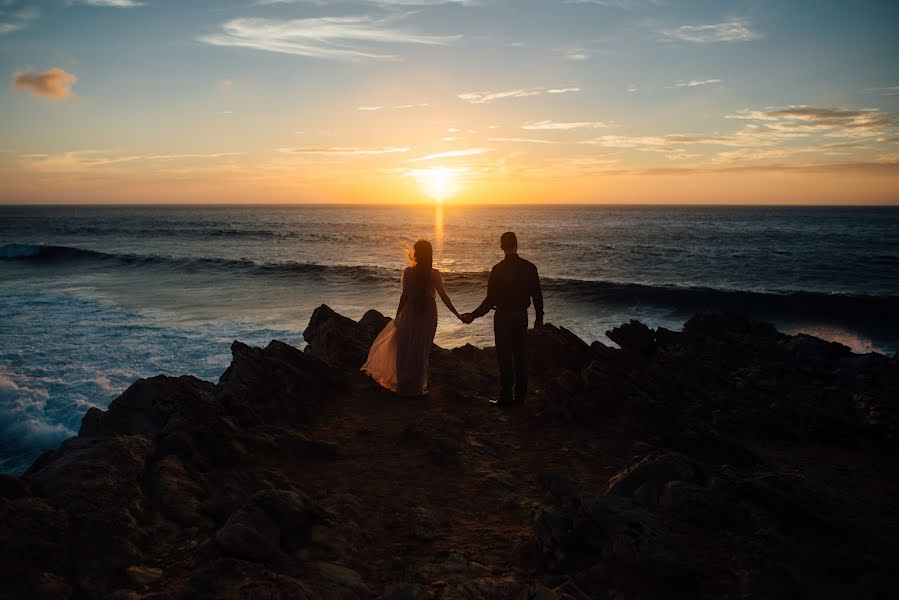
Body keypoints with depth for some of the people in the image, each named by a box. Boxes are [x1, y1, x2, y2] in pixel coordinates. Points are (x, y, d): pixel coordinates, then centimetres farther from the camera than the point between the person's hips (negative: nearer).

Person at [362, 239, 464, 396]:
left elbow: (404, 295, -7)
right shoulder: (435, 274, -9)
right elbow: (444, 297, -9)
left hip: (411, 313, -1)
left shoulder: (408, 272, -12)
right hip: (428, 314, 1)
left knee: (405, 349, 14)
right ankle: (417, 386, 20)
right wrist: (458, 315, -3)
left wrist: (398, 315, 4)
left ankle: (405, 385, 20)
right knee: (422, 349, 13)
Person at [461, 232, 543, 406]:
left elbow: (491, 299, -14)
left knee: (505, 357, 3)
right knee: (521, 356, 11)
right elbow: (537, 295, 2)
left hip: (503, 316, -3)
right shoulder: (529, 267, -2)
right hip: (522, 315, 4)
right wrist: (539, 317, 13)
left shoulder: (498, 269, -12)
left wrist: (473, 315, -8)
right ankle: (520, 396, 17)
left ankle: (506, 396, 5)